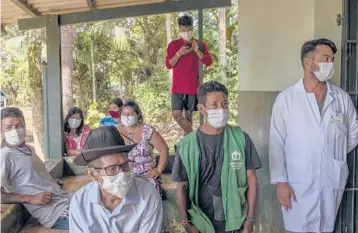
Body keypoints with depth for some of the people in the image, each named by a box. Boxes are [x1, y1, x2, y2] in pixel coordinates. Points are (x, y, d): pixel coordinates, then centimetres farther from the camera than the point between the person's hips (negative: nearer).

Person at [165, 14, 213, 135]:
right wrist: (179, 53, -18)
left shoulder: (200, 44, 4)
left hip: (193, 87, 0)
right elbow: (168, 65, -4)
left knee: (189, 115, 6)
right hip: (178, 87, 0)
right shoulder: (173, 45, 3)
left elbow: (208, 62, -5)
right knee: (176, 114, -11)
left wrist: (197, 50, -18)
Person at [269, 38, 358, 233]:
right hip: (298, 183, -2)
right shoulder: (286, 99, -6)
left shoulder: (342, 98, 2)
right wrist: (280, 181, -9)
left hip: (332, 182, 3)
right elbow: (277, 143, -7)